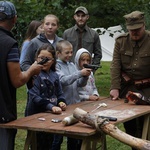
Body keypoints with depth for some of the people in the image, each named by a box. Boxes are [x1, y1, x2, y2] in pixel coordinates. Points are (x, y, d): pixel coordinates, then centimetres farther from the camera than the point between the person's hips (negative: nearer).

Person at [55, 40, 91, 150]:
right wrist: (80, 73, -25)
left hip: (76, 103, 6)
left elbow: (80, 84, 11)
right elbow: (63, 80, -22)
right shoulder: (56, 66, -7)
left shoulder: (72, 65, 11)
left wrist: (85, 76, -9)